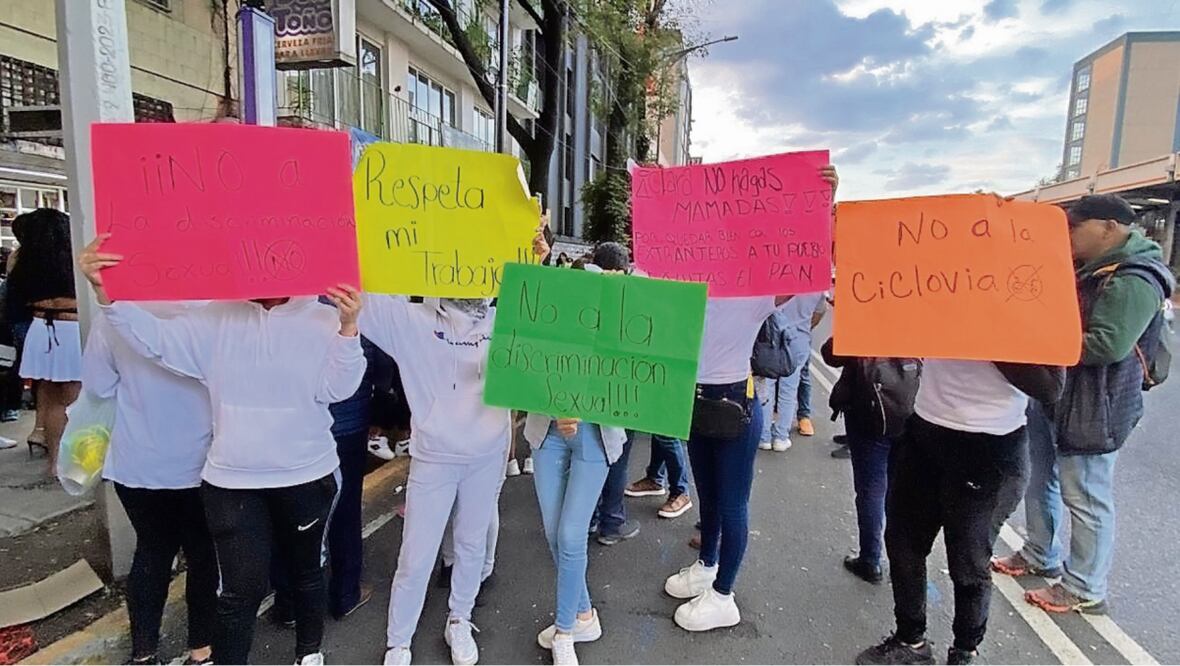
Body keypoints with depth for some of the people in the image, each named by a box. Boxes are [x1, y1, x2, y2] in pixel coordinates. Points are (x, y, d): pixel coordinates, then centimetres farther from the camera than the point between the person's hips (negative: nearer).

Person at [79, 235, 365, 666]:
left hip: (308, 477, 0)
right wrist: (104, 292, -23)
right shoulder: (215, 319, -1)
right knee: (241, 587, 6)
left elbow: (334, 390, -16)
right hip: (231, 481, 0)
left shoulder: (323, 319, -8)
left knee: (306, 570, 21)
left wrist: (348, 328, -30)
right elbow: (155, 339, -8)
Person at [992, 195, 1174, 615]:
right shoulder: (1089, 269, 12)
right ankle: (1041, 556, 38)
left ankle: (1085, 590, 17)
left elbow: (1107, 345, -28)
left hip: (1092, 409, -10)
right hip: (1050, 395, 10)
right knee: (1041, 482, 21)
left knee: (1085, 498, 2)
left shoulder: (1134, 280, -18)